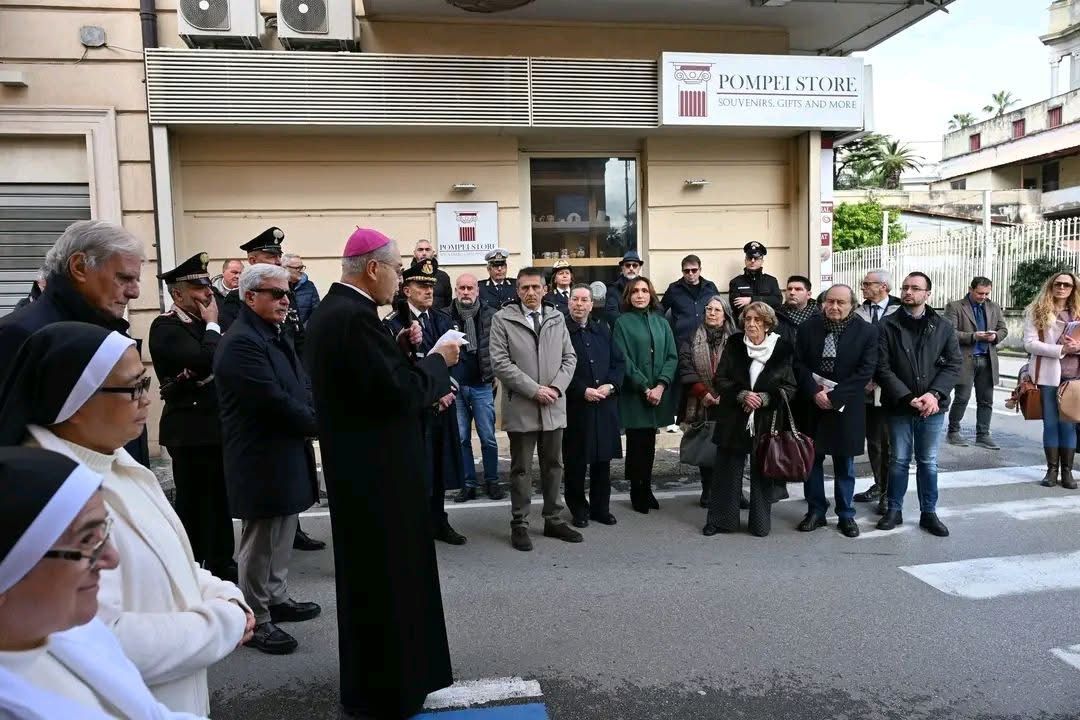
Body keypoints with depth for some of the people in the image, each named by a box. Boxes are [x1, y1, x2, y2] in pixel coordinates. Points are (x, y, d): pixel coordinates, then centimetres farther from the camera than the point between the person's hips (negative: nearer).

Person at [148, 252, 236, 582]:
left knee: (221, 501, 15)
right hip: (191, 431, -7)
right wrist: (212, 325, -14)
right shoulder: (166, 327, -12)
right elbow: (204, 362, -26)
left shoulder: (204, 322, 12)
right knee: (192, 504, 2)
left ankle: (221, 566, 28)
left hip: (217, 426, 8)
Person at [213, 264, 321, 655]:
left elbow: (300, 386, 13)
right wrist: (316, 424, -13)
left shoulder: (275, 335, 13)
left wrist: (312, 419, -6)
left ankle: (277, 599, 35)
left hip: (285, 453, 10)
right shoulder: (241, 343, -19)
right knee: (259, 544, 3)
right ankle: (255, 620, 16)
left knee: (282, 535, 20)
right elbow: (273, 401, -25)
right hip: (261, 460, -10)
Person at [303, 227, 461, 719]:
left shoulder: (330, 309, 9)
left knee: (367, 573, 21)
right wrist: (438, 359, -10)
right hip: (377, 467, -11)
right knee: (386, 575, 3)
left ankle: (367, 678, 38)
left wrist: (398, 348, 6)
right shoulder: (357, 317, -22)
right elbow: (404, 394, -25)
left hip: (356, 462, 11)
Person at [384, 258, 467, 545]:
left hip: (443, 405, 6)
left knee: (440, 464, 13)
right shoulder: (393, 323, -8)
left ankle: (438, 521, 25)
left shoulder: (443, 319, 10)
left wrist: (448, 390, -6)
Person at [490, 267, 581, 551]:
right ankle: (520, 525, 15)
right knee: (521, 469, 5)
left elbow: (569, 357, 9)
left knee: (554, 465, 12)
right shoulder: (502, 319, -2)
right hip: (521, 407, -4)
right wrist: (534, 389, -14)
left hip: (554, 406, 4)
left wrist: (556, 387, -8)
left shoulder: (557, 317, 10)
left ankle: (553, 520, 24)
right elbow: (500, 363, -10)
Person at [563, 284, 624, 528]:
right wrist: (583, 391, -16)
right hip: (575, 406, -4)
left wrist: (611, 385, -6)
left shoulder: (603, 331, 13)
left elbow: (618, 363, 12)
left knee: (603, 458, 10)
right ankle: (578, 509, 19)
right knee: (576, 461, 4)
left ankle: (601, 507, 23)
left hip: (604, 405, 5)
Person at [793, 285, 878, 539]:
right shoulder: (808, 328, 1)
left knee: (844, 465, 9)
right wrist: (815, 392, -15)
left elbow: (866, 370, -11)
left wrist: (833, 396, -16)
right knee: (812, 460, 8)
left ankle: (846, 515, 22)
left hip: (846, 408, -2)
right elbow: (799, 364, -1)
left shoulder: (867, 331, -5)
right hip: (812, 405, 2)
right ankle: (815, 511, 21)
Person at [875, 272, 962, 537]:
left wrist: (934, 394, -14)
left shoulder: (943, 327, 3)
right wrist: (907, 397, -16)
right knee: (899, 461, 8)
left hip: (932, 406, 1)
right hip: (899, 406, -1)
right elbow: (883, 367, -8)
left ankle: (929, 513, 22)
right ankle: (894, 510, 20)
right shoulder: (888, 326, -3)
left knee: (928, 462, 10)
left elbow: (954, 364, 0)